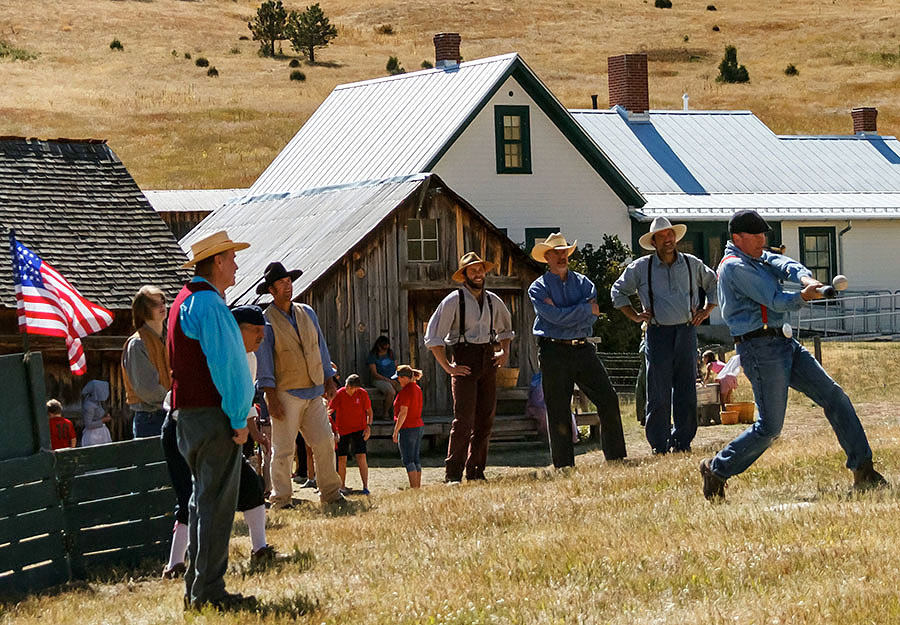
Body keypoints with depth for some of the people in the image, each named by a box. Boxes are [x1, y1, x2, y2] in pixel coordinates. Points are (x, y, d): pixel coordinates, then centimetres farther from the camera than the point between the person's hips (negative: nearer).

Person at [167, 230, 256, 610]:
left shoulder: (186, 301, 18)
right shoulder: (208, 304, -14)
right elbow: (224, 364, -20)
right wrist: (238, 419, -16)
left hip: (189, 413, 10)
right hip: (213, 415, -10)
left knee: (203, 500, 15)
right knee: (215, 503, -9)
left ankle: (197, 587, 18)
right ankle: (208, 590, -9)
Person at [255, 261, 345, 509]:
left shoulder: (307, 313, 12)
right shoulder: (266, 321, -5)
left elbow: (320, 347, 19)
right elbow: (263, 360, -7)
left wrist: (328, 380, 15)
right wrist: (271, 396, -13)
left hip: (313, 392, 5)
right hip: (286, 393, -5)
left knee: (324, 442, 0)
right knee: (283, 449, -4)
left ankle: (330, 493, 8)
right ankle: (281, 498, 3)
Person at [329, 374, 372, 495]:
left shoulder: (362, 393, -7)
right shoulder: (339, 394, -10)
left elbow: (369, 411, 5)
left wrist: (368, 426, -7)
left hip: (359, 429, -1)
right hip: (342, 430, 1)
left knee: (361, 457, -12)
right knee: (342, 458, 2)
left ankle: (365, 487, -12)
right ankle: (342, 487, 14)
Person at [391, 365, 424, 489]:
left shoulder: (405, 391, -15)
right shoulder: (417, 389, 13)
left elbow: (403, 413, -19)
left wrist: (396, 431, -15)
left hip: (407, 429, -9)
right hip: (419, 427, 9)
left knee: (408, 460, -6)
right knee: (416, 460, 12)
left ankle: (414, 488, -10)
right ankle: (418, 487, 13)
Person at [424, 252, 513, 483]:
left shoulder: (493, 301, 14)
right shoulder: (454, 301, -4)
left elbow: (505, 328, 33)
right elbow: (433, 337, -5)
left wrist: (505, 351, 16)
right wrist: (447, 367, -9)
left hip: (488, 360, 6)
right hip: (465, 361, -6)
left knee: (485, 419, 3)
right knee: (464, 419, -13)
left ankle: (476, 471, 9)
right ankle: (453, 474, -12)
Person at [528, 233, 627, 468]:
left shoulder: (583, 282, 12)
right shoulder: (538, 288, 1)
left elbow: (592, 317, -4)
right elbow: (555, 317, -15)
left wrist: (563, 314, -12)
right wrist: (586, 309, -9)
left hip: (582, 349, 3)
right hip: (554, 352, -3)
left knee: (608, 399, -3)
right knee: (558, 411, -1)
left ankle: (616, 456, 5)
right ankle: (564, 465, 5)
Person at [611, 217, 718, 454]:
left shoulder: (692, 264, 8)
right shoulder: (641, 268, 3)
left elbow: (714, 284, 25)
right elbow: (618, 291, 16)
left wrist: (706, 310, 14)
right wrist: (634, 316, 8)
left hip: (686, 333, 2)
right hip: (658, 334, -2)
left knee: (686, 391, 2)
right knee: (658, 394, -5)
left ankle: (682, 441, 11)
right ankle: (659, 445, 1)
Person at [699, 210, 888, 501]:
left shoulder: (759, 259, 18)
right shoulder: (735, 267, -11)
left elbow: (787, 266, -2)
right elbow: (775, 300, -18)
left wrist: (805, 279, -24)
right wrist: (803, 297, -35)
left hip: (785, 345, 10)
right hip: (760, 348, -10)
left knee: (834, 396, 2)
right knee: (770, 427, -8)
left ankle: (863, 471, 3)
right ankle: (717, 470, 9)